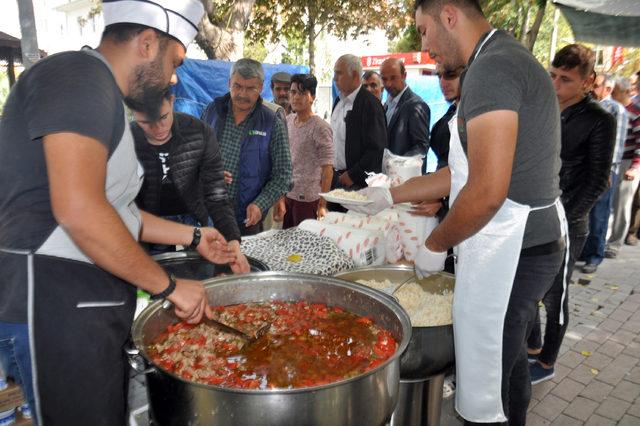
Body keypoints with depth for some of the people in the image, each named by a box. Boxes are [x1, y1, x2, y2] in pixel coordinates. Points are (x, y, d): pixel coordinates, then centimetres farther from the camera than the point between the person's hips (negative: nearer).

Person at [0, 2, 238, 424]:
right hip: (58, 304, -10)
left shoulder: (100, 95, 18)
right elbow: (79, 211, -26)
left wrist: (193, 236, 21)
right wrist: (169, 285, -18)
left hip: (96, 301, 10)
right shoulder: (80, 77, -14)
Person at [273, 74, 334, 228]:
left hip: (307, 198, -6)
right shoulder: (287, 120, 6)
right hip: (286, 194, 6)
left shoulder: (320, 127, -12)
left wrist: (323, 205, -15)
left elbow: (327, 169, -13)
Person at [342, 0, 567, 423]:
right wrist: (390, 196, 17)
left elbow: (487, 192, -26)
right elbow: (467, 172, 16)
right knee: (508, 362, 24)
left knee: (487, 380, 5)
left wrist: (435, 245, -10)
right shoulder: (507, 61, 15)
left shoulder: (491, 67, -17)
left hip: (510, 253, -10)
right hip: (528, 244, 10)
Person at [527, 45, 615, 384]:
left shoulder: (599, 121, -9)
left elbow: (597, 181, -10)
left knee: (553, 297, 7)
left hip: (565, 225, -5)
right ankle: (532, 346, 36)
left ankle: (546, 363, 26)